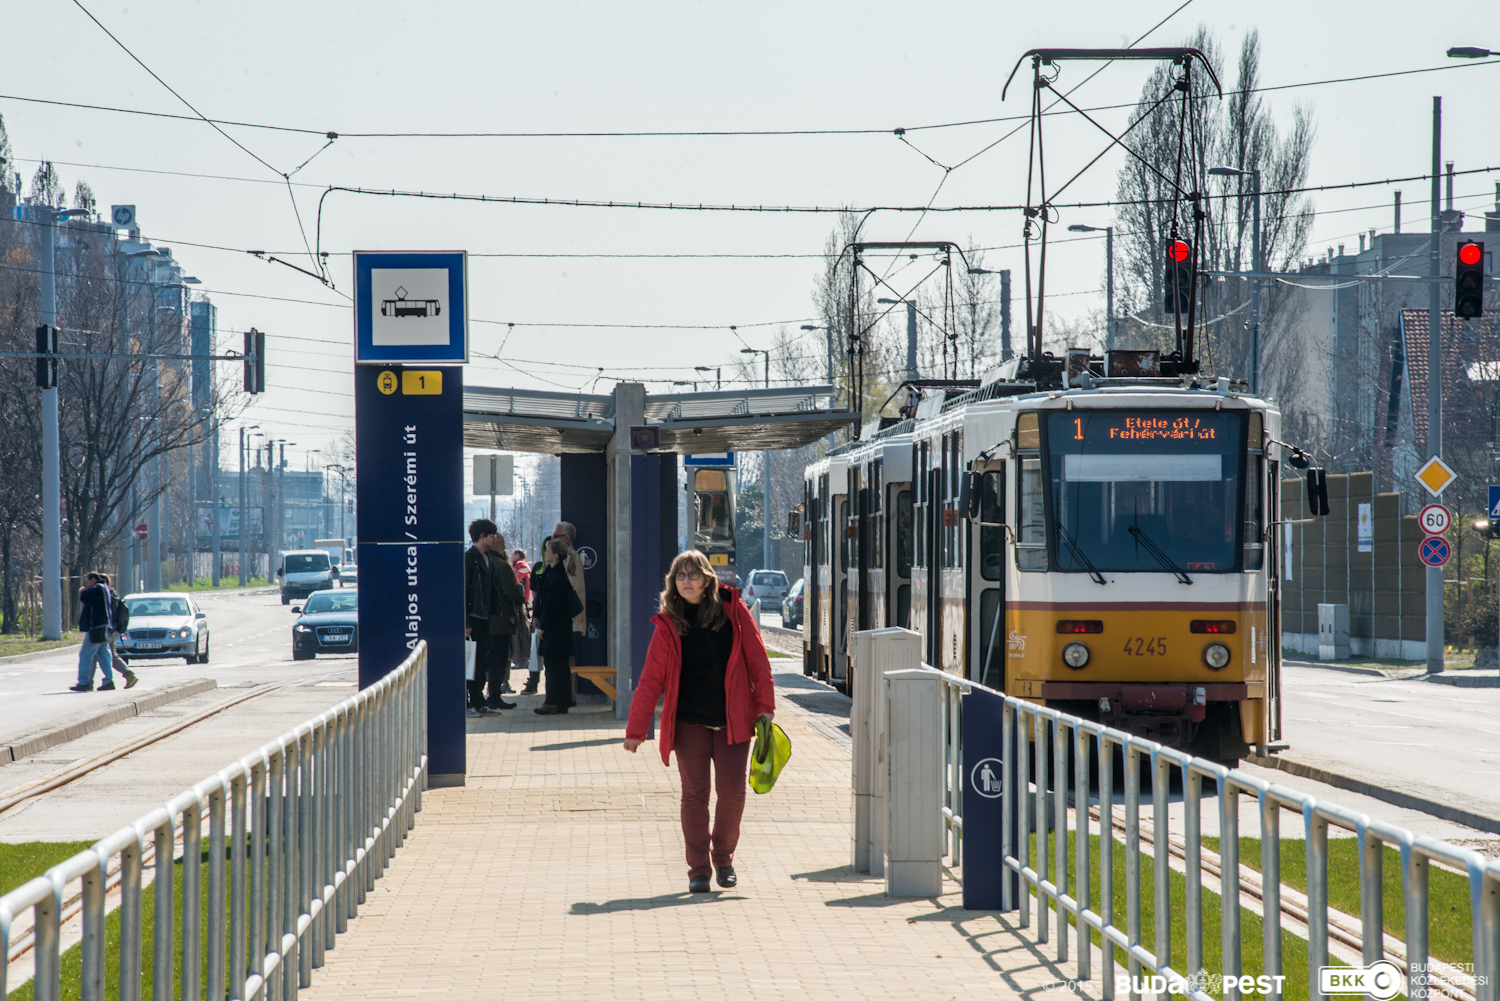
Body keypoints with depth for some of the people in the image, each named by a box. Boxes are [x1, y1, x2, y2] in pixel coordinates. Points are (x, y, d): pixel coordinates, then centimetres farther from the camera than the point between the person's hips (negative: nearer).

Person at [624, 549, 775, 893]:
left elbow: (757, 659, 4)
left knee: (732, 791, -4)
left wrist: (765, 706, 1)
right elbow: (651, 680, 0)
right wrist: (636, 730, -2)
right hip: (689, 722, 0)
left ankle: (724, 858, 19)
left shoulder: (733, 610, -1)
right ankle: (698, 869, 8)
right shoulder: (668, 625, -2)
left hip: (733, 720, 0)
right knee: (695, 793, -2)